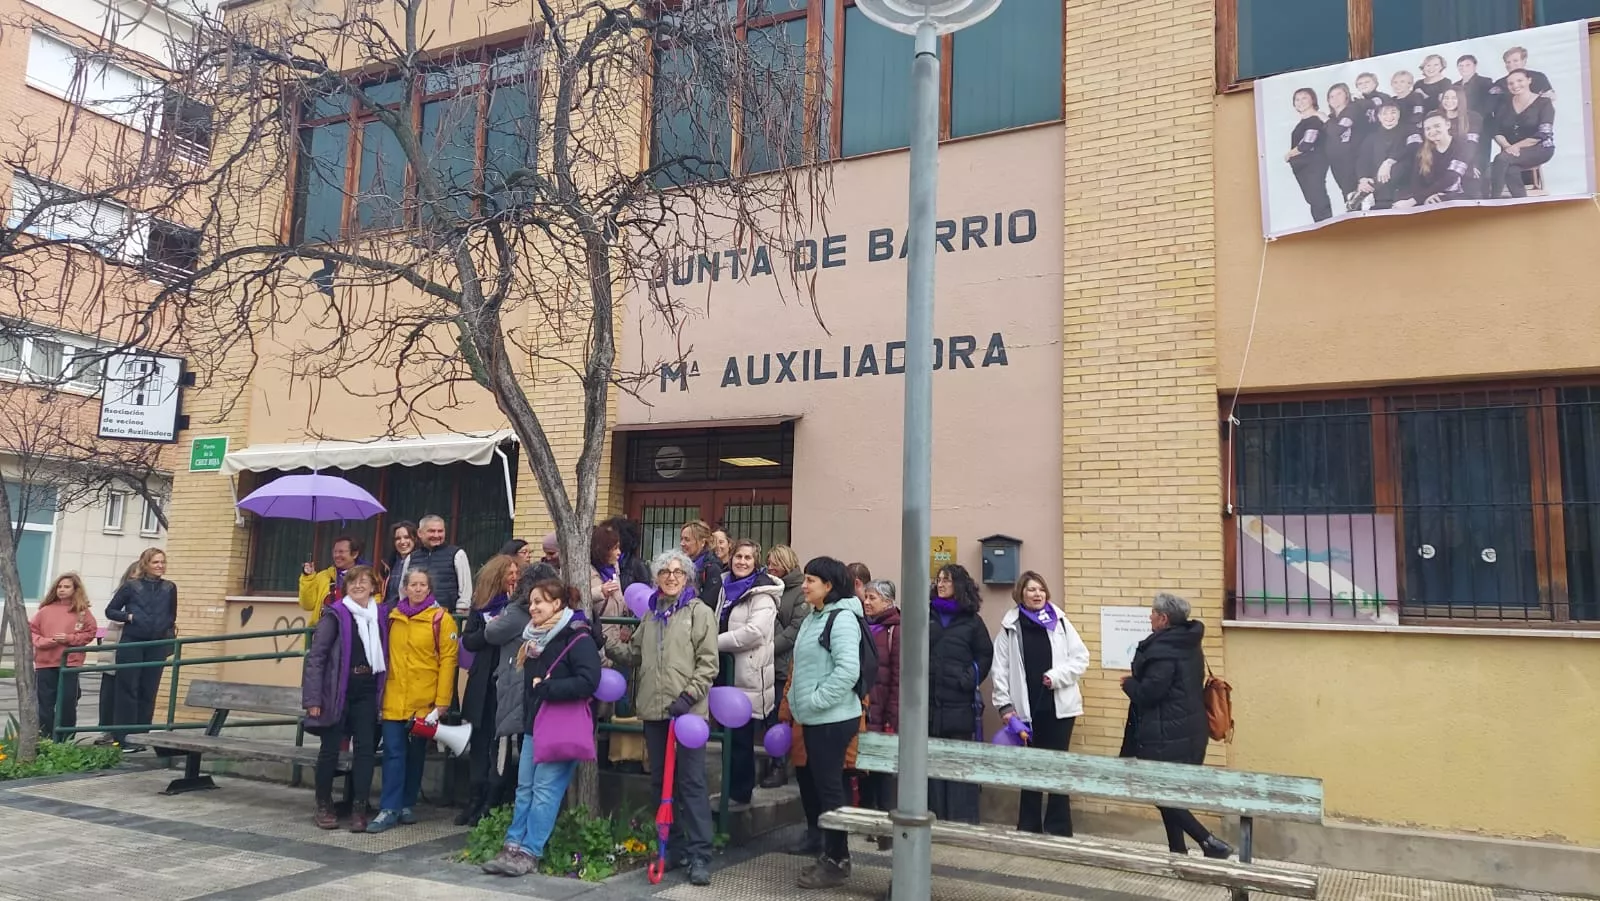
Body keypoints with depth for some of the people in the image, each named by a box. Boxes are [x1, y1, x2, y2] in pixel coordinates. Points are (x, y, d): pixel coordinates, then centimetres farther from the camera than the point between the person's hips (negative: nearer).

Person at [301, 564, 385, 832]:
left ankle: (359, 808, 6)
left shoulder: (380, 615, 6)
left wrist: (381, 690, 4)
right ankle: (324, 806, 20)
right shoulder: (336, 615, -6)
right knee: (330, 748, 5)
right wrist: (313, 698, -13)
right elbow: (315, 656, -8)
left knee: (365, 748, 0)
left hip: (367, 693, 3)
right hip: (337, 692, -3)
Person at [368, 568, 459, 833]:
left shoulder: (441, 619, -5)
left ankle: (407, 804, 23)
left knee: (416, 753, 11)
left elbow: (448, 660, -8)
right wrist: (381, 691, 7)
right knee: (393, 753, -1)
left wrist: (442, 702, -12)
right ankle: (389, 809, 2)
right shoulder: (393, 616, 8)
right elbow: (386, 655, 13)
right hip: (394, 699, 2)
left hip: (424, 701, -2)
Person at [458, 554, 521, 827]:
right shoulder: (480, 605, 8)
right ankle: (475, 801, 21)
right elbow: (467, 641, 4)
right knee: (479, 742, 10)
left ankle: (491, 805, 9)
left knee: (500, 744, 0)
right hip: (483, 682, 3)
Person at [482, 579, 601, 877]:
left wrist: (546, 688, -19)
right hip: (534, 724, 8)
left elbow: (588, 682, -23)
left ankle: (529, 853, -1)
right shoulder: (535, 639, 13)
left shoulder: (578, 638, -13)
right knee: (525, 787, 8)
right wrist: (527, 715, 6)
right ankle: (513, 847, 11)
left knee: (545, 790, -5)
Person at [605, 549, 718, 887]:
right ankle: (674, 847, 24)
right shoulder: (652, 613, 17)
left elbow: (708, 663, -7)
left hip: (687, 710, -6)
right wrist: (605, 645, 4)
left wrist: (688, 696, -16)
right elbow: (635, 654, 17)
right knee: (660, 781, 12)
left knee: (691, 782, -4)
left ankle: (700, 855, 0)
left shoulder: (700, 612, -2)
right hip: (654, 709, 6)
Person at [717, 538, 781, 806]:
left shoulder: (762, 594, -11)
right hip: (726, 670, 8)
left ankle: (740, 792, 13)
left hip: (748, 674, -8)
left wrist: (715, 643, -17)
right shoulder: (726, 587, 13)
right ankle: (730, 787, 26)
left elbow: (755, 631, -24)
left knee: (741, 736, 1)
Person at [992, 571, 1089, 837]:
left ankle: (1059, 829, 14)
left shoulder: (1059, 622, 2)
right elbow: (1001, 669, -3)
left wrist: (1056, 676, -13)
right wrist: (1005, 706, -8)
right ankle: (1028, 828, 20)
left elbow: (1081, 658, 0)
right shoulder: (1010, 627, 0)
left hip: (1059, 706, 0)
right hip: (1028, 707, 0)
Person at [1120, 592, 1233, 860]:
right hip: (1190, 730, 10)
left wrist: (1128, 683, -3)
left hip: (1167, 736, -10)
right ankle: (1178, 850, 23)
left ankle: (1210, 843, -3)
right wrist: (1137, 683, 16)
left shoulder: (1162, 650, -20)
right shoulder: (1190, 645, 10)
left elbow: (1148, 692, -22)